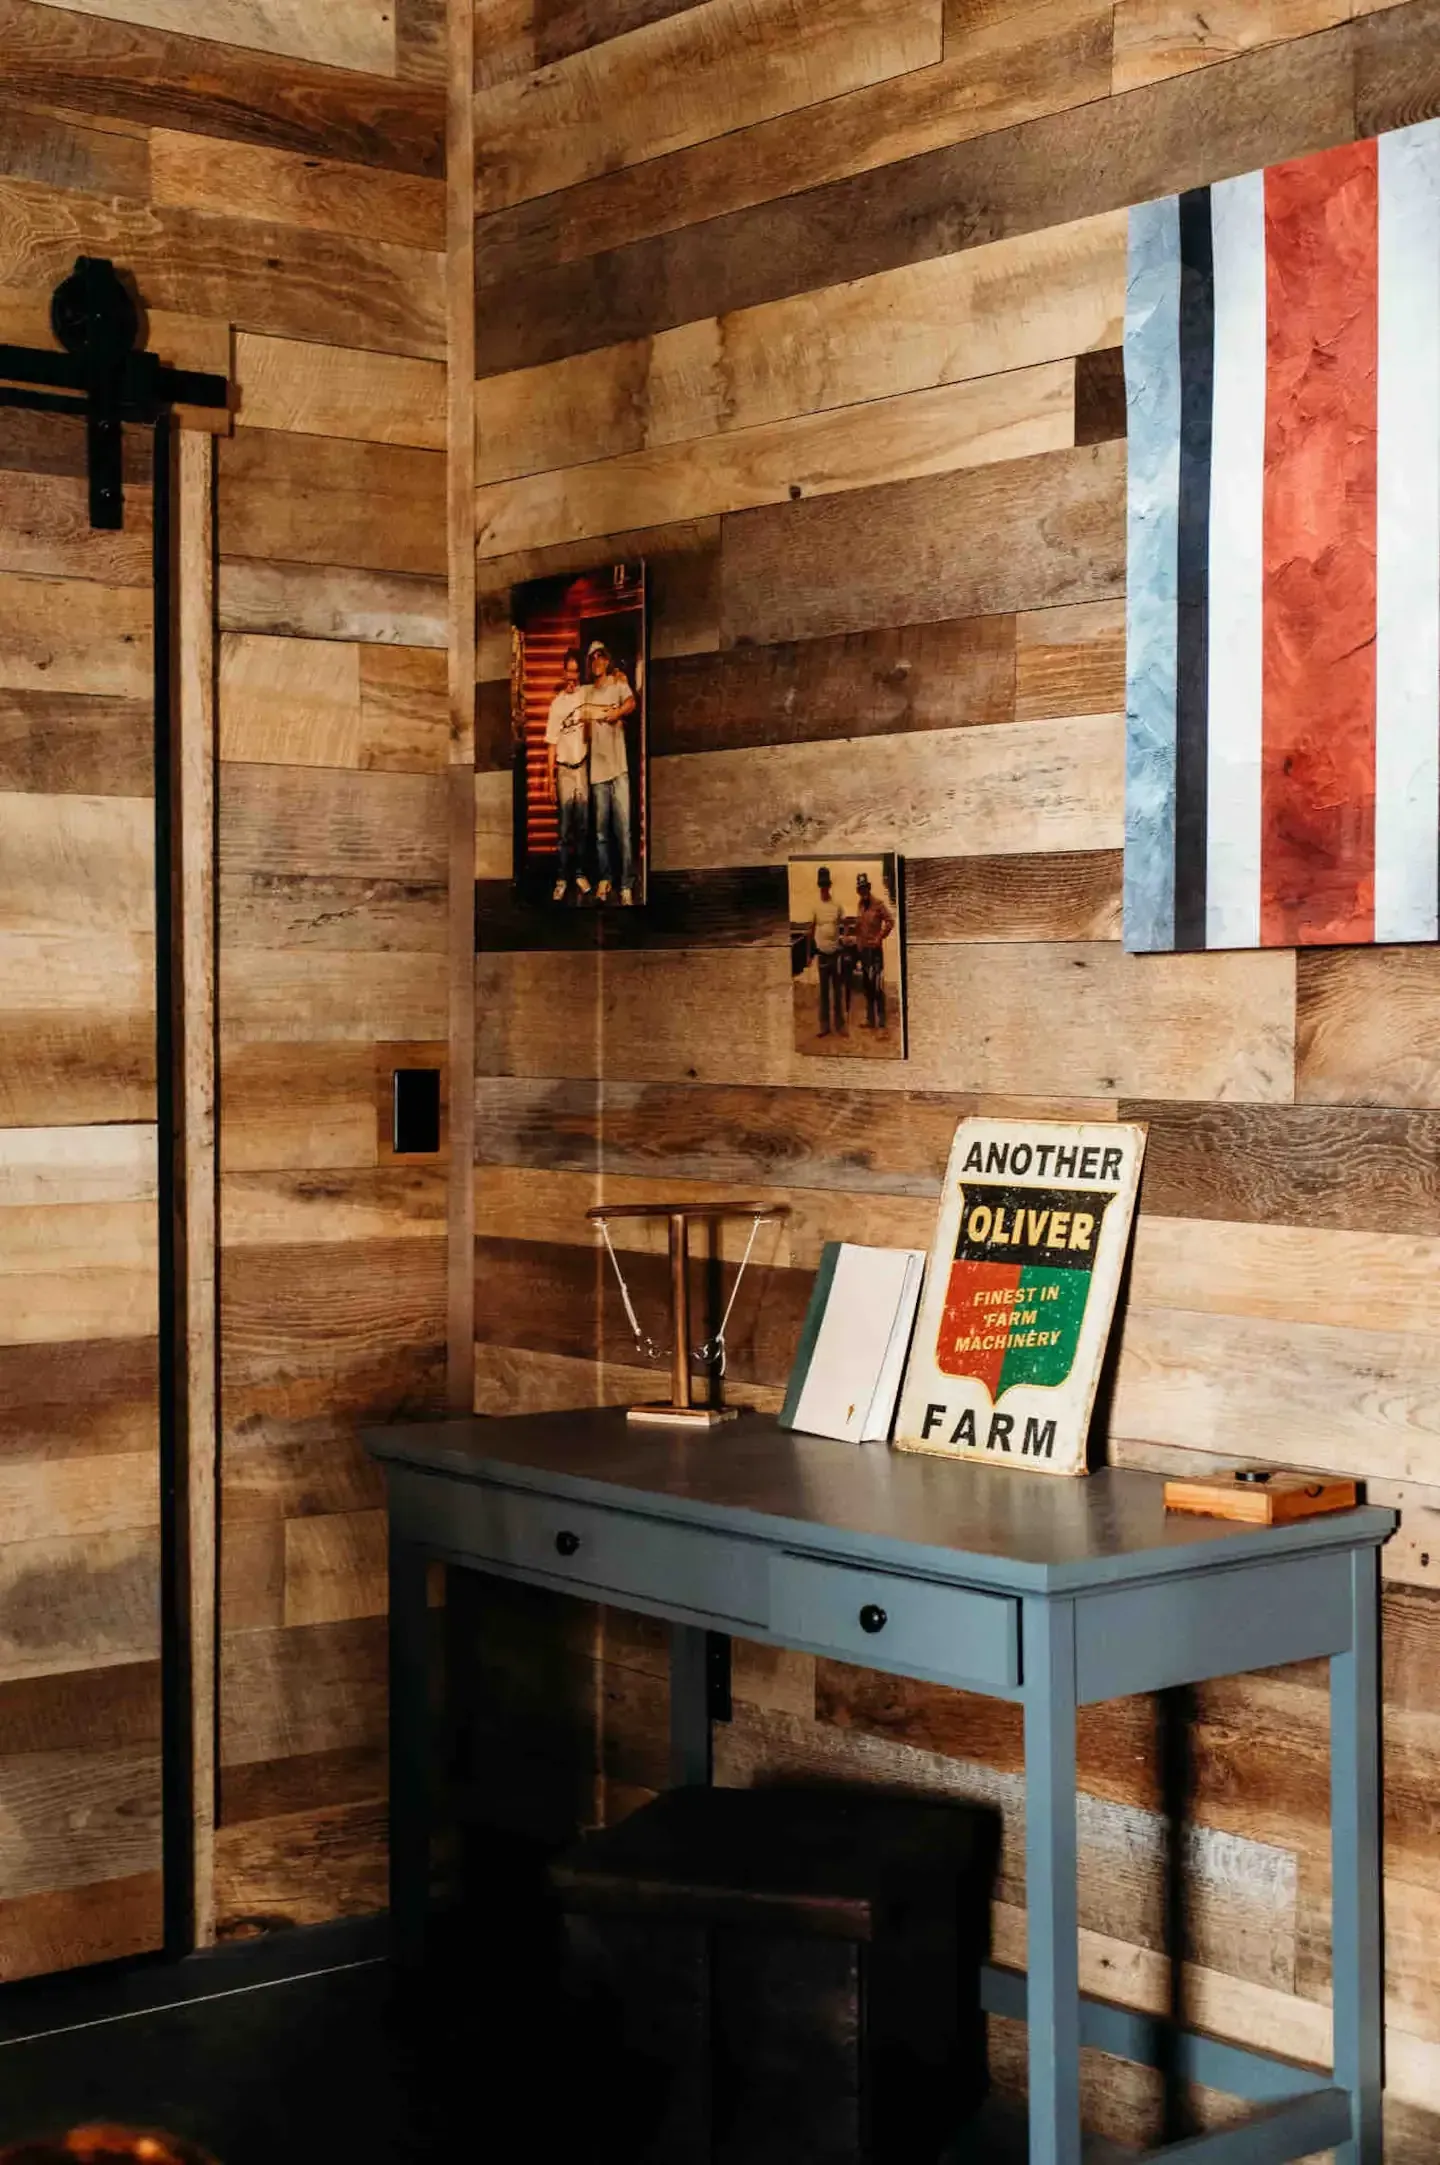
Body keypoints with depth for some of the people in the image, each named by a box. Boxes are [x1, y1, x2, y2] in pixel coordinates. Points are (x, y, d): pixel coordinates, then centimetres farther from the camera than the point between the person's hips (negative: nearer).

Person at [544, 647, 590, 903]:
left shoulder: (586, 694, 0)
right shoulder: (557, 703, -3)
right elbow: (551, 742, -1)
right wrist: (550, 776, -4)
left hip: (583, 765, 2)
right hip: (564, 768, -2)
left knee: (583, 824, 8)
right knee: (565, 826, -1)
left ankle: (580, 873, 19)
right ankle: (562, 878, 3)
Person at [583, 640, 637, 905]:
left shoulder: (618, 682, 1)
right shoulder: (587, 692, 13)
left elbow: (631, 702, -16)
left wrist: (619, 712, -35)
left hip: (619, 767, -4)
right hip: (597, 768, 4)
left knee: (623, 830, -7)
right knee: (601, 830, 7)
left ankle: (626, 886, -5)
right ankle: (604, 880, 17)